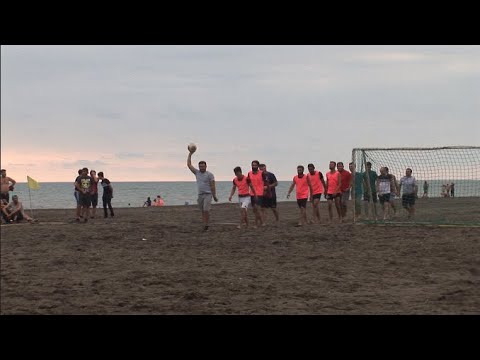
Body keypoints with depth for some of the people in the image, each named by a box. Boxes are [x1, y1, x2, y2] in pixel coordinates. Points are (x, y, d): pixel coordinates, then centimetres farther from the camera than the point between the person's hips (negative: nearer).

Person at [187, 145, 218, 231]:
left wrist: (214, 196, -11)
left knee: (206, 210, -15)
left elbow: (212, 186, -6)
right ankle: (204, 224, 12)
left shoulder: (209, 175, -4)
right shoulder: (197, 173, 10)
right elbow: (189, 165, 10)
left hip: (208, 194, -5)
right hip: (200, 194, 5)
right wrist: (190, 154, 7)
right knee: (202, 211, 7)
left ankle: (207, 225, -10)